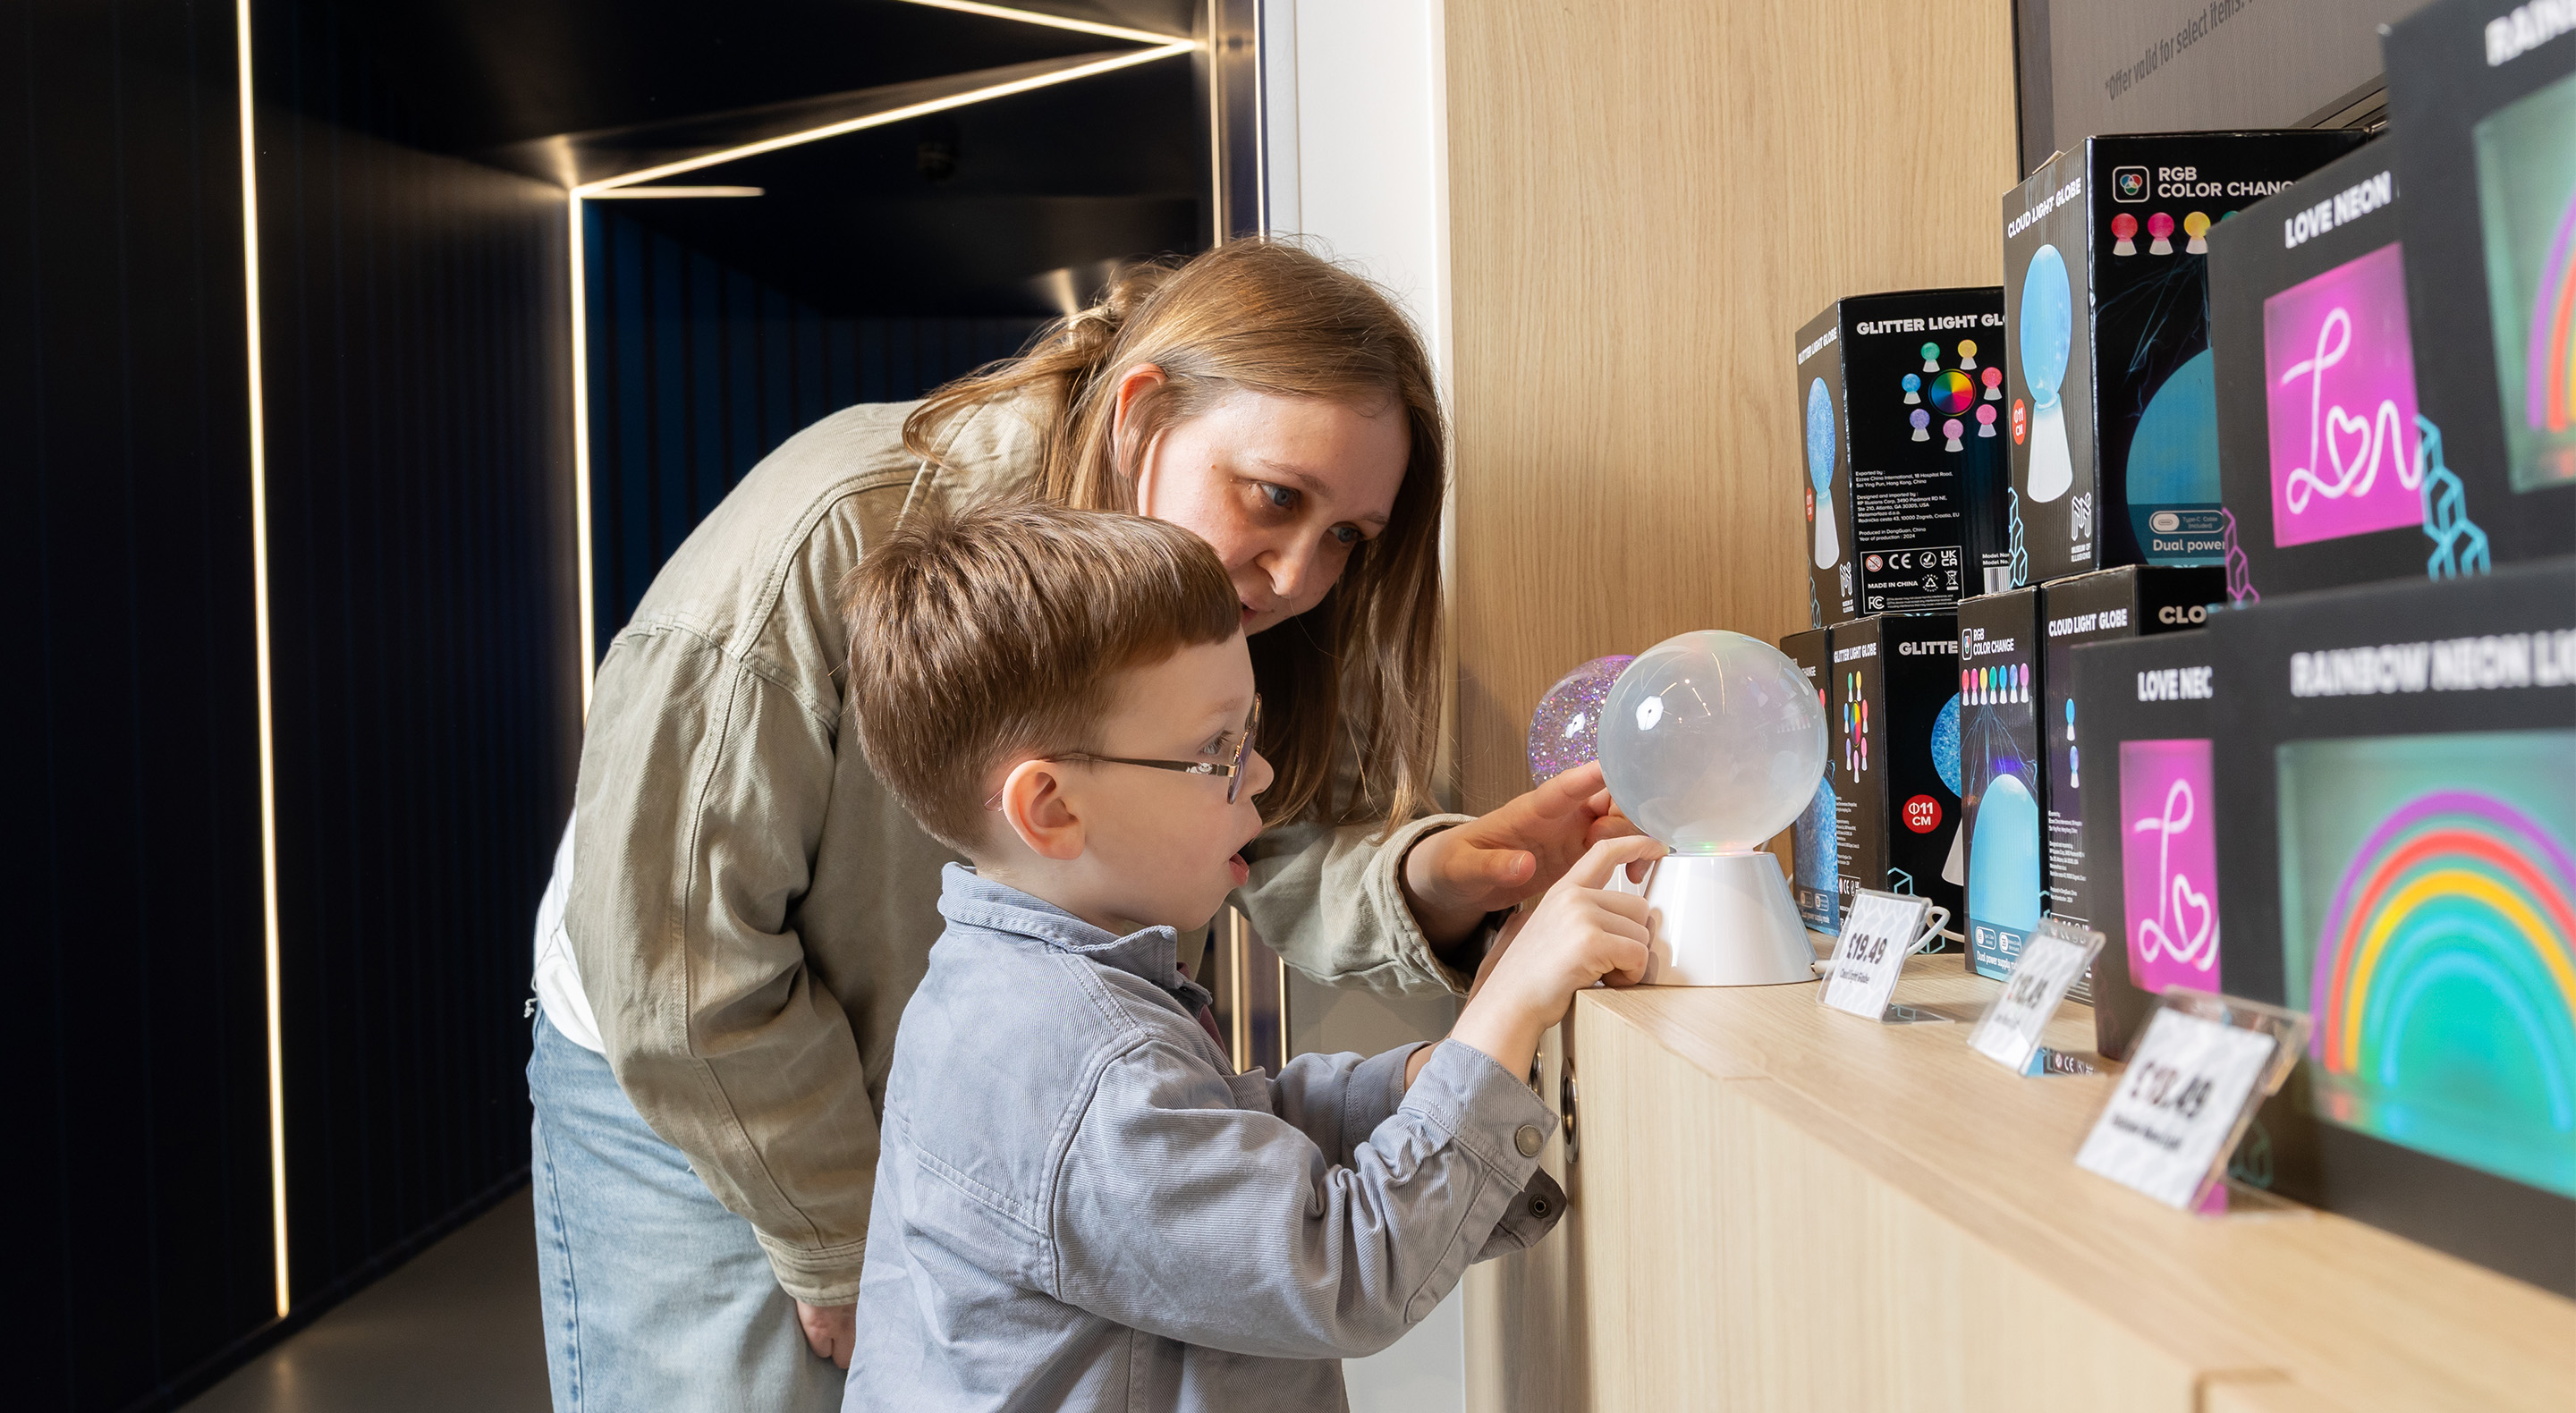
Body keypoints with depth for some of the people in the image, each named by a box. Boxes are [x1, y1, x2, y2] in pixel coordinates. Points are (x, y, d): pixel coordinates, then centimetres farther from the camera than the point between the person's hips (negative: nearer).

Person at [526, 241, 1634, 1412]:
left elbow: (1282, 849, -19)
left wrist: (1432, 875, -43)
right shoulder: (841, 536, -30)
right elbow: (671, 944, -25)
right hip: (684, 1105, -4)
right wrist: (846, 1257, -17)